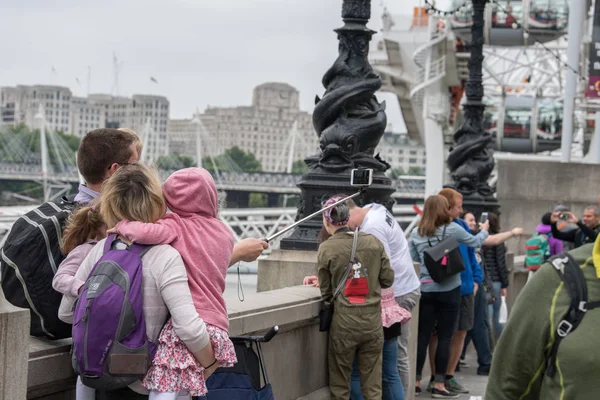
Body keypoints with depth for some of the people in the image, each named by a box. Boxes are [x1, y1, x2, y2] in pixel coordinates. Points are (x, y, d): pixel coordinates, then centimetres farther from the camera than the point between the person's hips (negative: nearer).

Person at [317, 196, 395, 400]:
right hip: (373, 320, 2)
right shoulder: (373, 242, 1)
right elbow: (388, 279, 5)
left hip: (344, 322, -2)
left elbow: (326, 293, -2)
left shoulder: (326, 248, -6)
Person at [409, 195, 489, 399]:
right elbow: (475, 242, 12)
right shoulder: (452, 229, -4)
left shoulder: (416, 234, 4)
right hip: (449, 290, -3)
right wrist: (484, 230, 30)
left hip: (425, 290, 3)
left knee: (422, 336, 7)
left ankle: (415, 381, 11)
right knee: (445, 337, 1)